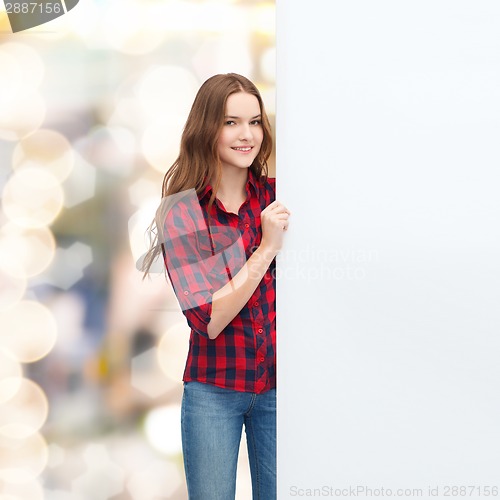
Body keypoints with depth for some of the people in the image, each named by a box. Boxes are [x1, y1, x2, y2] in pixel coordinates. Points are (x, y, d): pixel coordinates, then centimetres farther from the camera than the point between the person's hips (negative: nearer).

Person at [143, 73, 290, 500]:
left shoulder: (279, 197, -1)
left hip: (278, 385, 2)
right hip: (213, 391, -2)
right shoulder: (181, 214, -8)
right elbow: (208, 320, -18)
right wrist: (267, 247, -22)